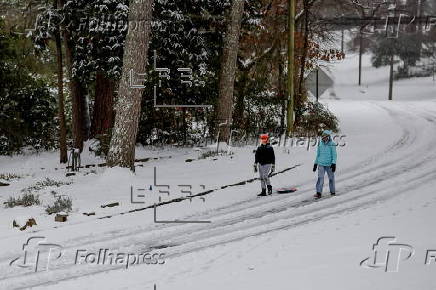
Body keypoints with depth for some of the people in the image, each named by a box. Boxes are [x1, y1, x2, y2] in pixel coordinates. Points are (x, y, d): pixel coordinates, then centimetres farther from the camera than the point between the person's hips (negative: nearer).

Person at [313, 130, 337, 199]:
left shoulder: (332, 144, -5)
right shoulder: (320, 144, 6)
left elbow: (334, 155, -7)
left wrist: (334, 164, -17)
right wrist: (315, 164, 16)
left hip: (329, 164, -2)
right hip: (321, 164, 2)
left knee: (331, 178, 9)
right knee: (320, 178, -9)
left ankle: (332, 191, 27)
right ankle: (319, 193, -14)